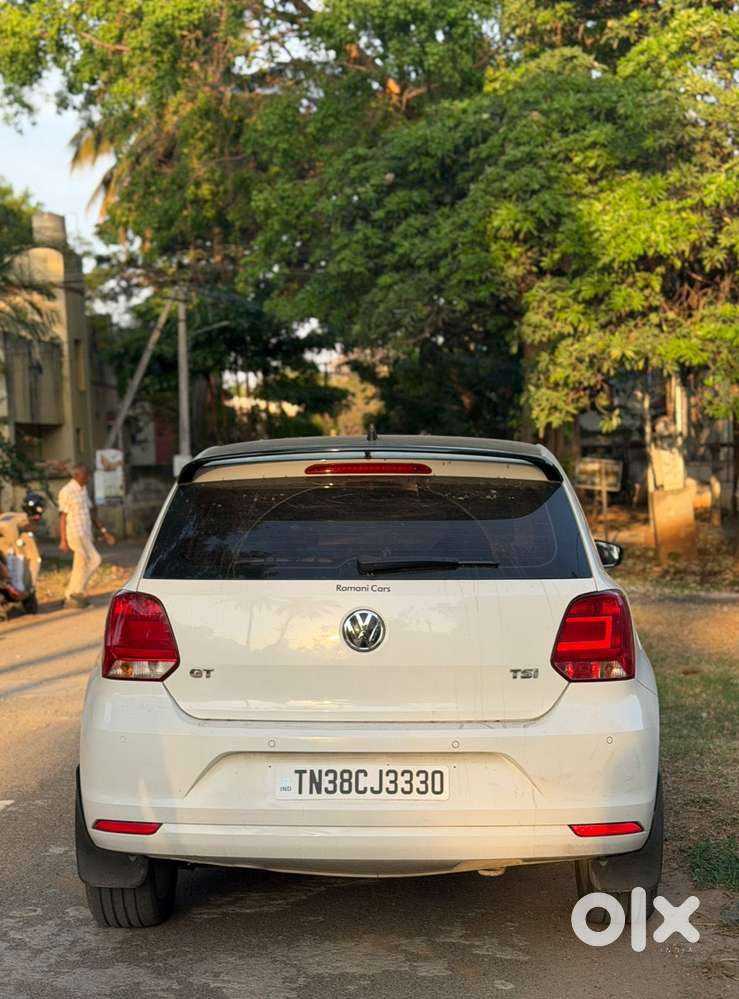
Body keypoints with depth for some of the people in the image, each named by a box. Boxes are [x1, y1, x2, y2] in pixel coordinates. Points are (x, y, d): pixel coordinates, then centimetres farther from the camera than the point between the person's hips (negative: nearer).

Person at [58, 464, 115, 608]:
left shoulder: (84, 490, 14)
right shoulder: (67, 492, -11)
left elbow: (91, 512, 19)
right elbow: (62, 516, -11)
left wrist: (103, 531, 16)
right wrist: (63, 540, -13)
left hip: (86, 534, 8)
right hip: (75, 533, -8)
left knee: (81, 566, 8)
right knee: (94, 560, -14)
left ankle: (71, 598, 14)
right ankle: (77, 591, -7)